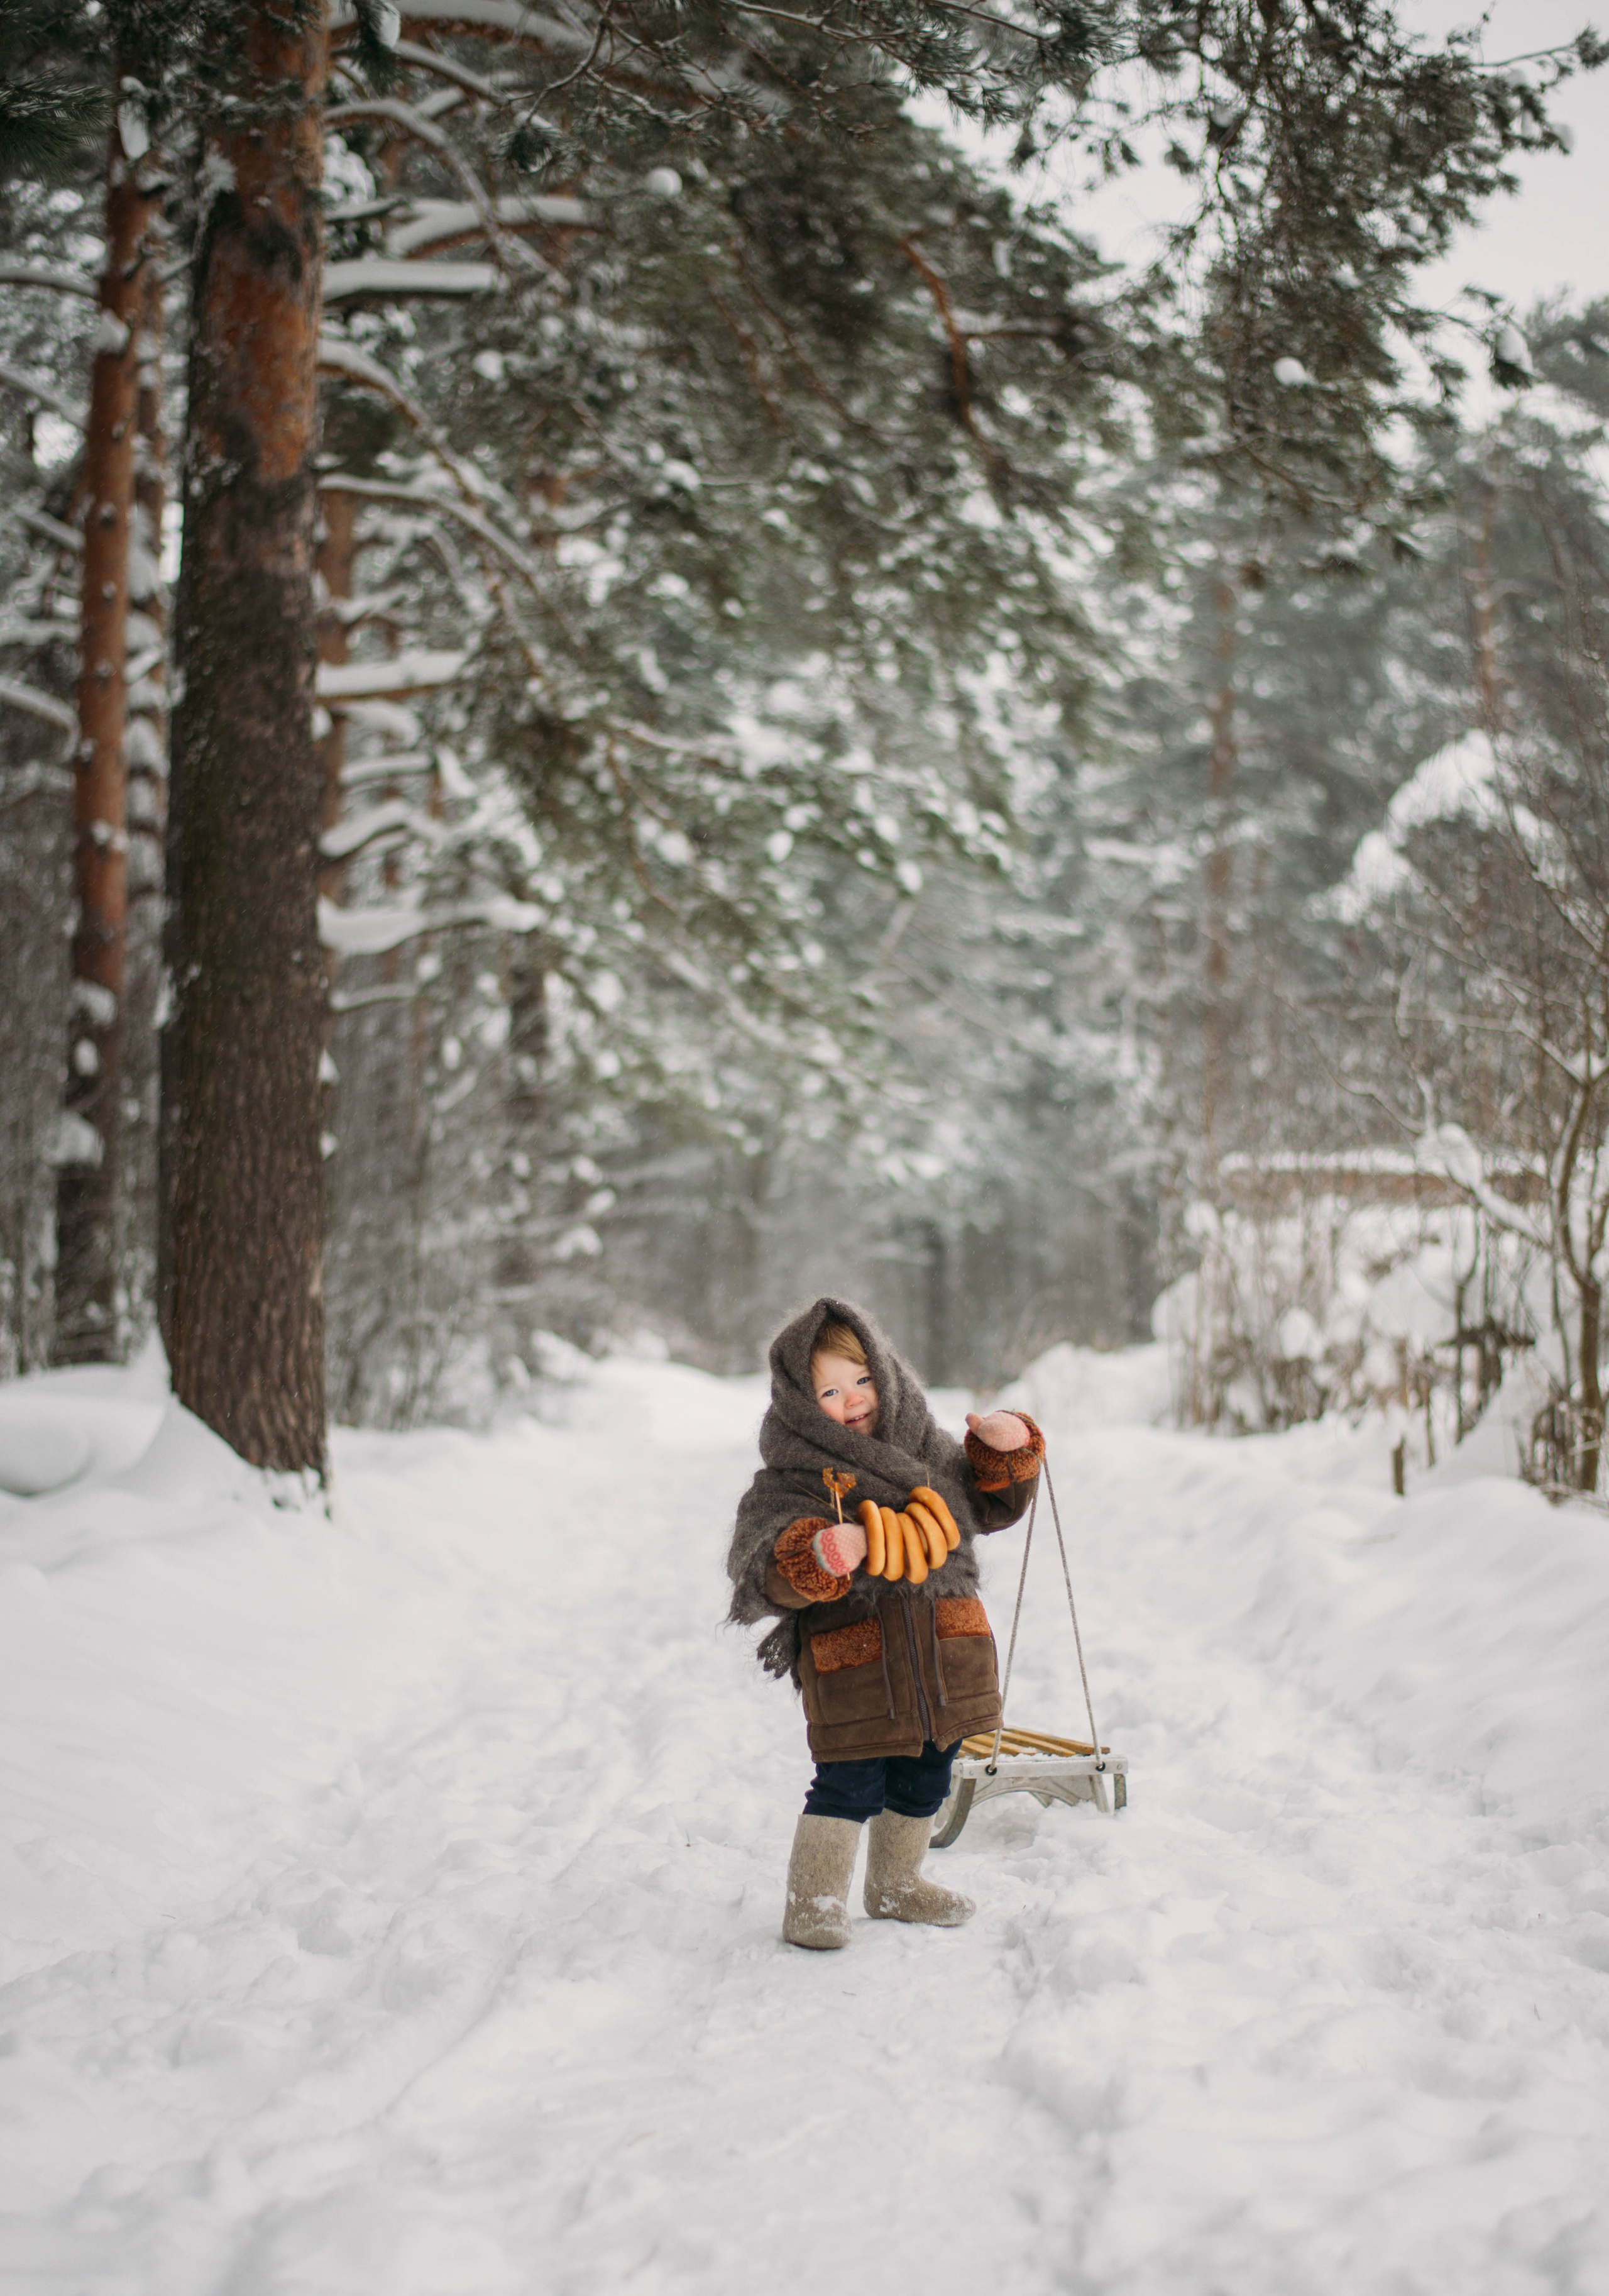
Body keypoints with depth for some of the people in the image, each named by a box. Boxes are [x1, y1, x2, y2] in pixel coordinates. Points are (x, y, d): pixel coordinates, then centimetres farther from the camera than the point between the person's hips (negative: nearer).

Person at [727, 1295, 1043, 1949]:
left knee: (924, 1782, 18)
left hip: (940, 1654, 6)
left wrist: (1005, 1453, 2)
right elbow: (763, 1570, -21)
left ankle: (895, 1885, 39)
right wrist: (818, 1559, -41)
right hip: (852, 1665, -6)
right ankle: (813, 1902, 10)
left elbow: (990, 1506, 21)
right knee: (851, 1786, -8)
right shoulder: (794, 1480, -10)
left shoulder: (929, 1450, 8)